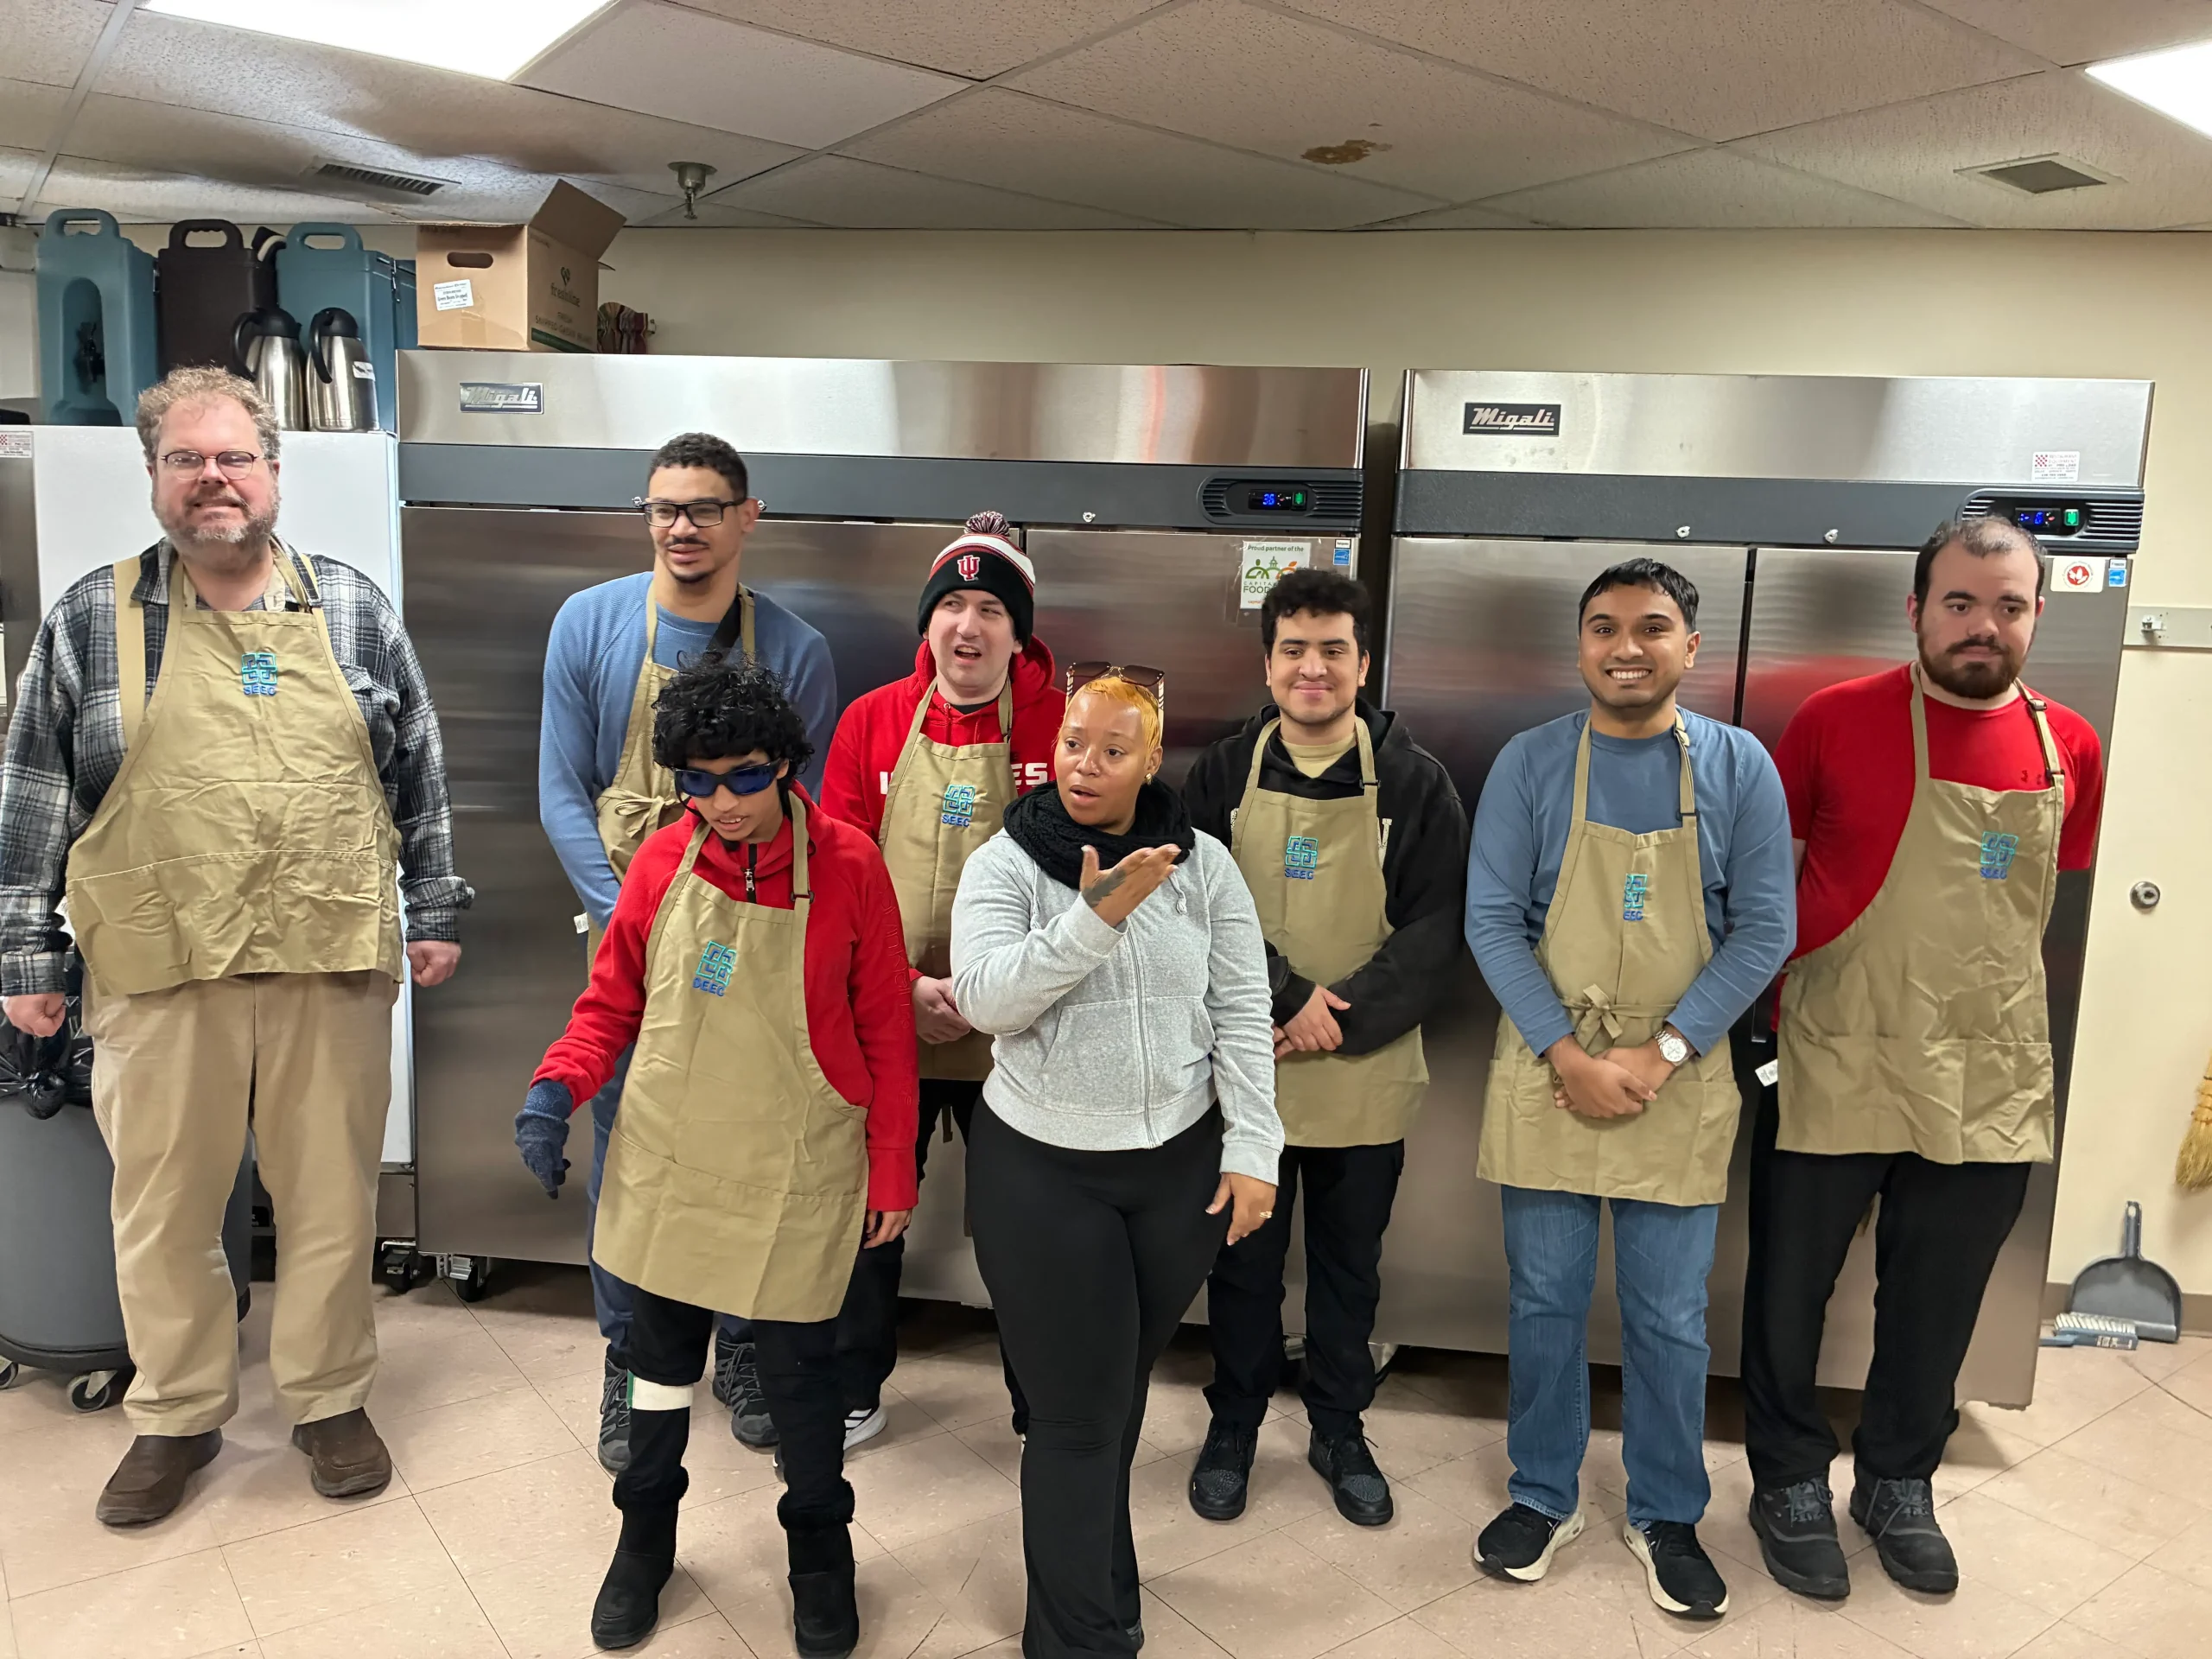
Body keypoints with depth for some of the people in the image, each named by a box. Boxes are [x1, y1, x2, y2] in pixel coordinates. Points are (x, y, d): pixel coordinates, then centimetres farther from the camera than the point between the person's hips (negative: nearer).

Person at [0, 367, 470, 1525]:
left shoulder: (352, 607, 6)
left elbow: (419, 771, 9)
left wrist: (434, 910, 6)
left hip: (333, 964, 0)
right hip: (159, 975, 0)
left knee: (333, 1200, 10)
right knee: (163, 1208, 12)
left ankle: (329, 1400, 29)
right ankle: (176, 1417, 32)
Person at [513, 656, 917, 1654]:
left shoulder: (848, 866, -12)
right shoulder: (662, 864, -4)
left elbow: (885, 1031, -6)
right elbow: (611, 1002, 7)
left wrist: (891, 1171, -4)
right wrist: (558, 1087, -10)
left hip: (795, 1177, -3)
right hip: (668, 1162, 3)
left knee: (798, 1368, 9)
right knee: (661, 1349, 18)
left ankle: (819, 1554, 35)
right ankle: (645, 1538, 43)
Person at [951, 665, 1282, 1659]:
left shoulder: (1203, 865, -1)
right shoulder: (1005, 863, -6)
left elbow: (1242, 1013, -1)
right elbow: (985, 1000, -19)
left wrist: (1251, 1151, -6)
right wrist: (1098, 916, -27)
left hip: (1182, 1165, 3)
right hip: (1041, 1169, -2)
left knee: (1124, 1388, 19)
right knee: (1077, 1410, 4)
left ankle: (1086, 1573, 44)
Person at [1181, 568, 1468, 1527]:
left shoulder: (1416, 782, -4)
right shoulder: (1222, 775, -1)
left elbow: (1435, 928, -8)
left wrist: (1343, 1019, -18)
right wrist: (1287, 997, -18)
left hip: (1366, 1079, 0)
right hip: (1243, 1071, 0)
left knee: (1350, 1265, 16)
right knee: (1242, 1261, 13)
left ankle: (1339, 1430, 36)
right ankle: (1234, 1424, 34)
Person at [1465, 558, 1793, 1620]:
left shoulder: (1738, 766, -2)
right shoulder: (1530, 763, -3)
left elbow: (1763, 929, -4)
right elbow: (1491, 921, -5)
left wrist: (1662, 1053, -12)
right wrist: (1567, 1053, -14)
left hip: (1681, 1085, 0)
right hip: (1545, 1074, 0)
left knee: (1670, 1318, 11)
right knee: (1544, 1301, 11)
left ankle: (1666, 1516, 30)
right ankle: (1542, 1497, 30)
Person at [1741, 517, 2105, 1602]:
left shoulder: (2069, 749, 2)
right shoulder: (1838, 719, -8)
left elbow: (2046, 896, 15)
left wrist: (1980, 993, 11)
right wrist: (1773, 985, -1)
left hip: (1989, 1085, 3)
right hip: (1833, 1073, -3)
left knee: (1937, 1307, 17)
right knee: (1790, 1291, 10)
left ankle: (1898, 1485, 38)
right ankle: (1790, 1481, 31)